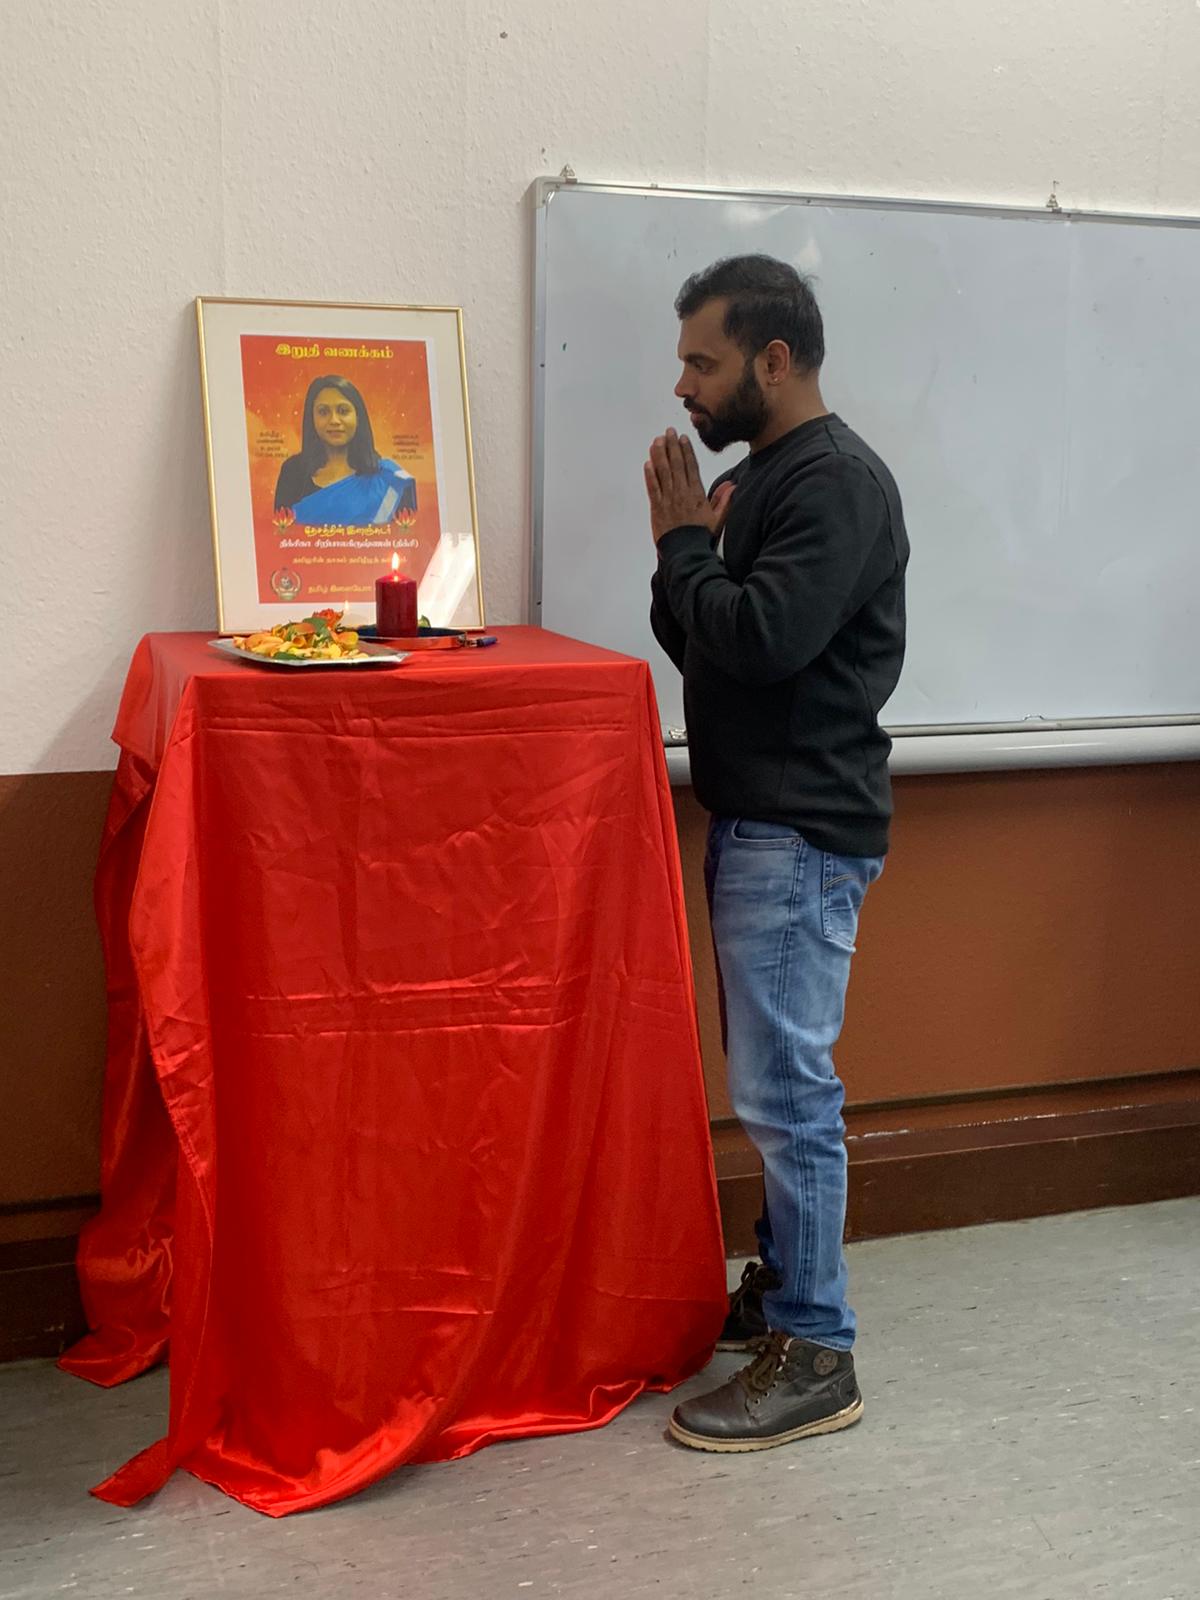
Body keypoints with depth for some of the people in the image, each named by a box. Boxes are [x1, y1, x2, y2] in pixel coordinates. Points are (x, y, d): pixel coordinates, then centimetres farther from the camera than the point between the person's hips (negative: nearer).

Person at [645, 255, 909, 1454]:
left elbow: (763, 636, -26)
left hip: (802, 834, -10)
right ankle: (781, 1284, 30)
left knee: (784, 1088, -6)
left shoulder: (837, 483, -14)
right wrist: (686, 550, -1)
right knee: (772, 1079, 17)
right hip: (754, 820, 10)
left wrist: (683, 545, -10)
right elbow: (703, 644, 17)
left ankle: (815, 1357, 4)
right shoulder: (759, 476, 16)